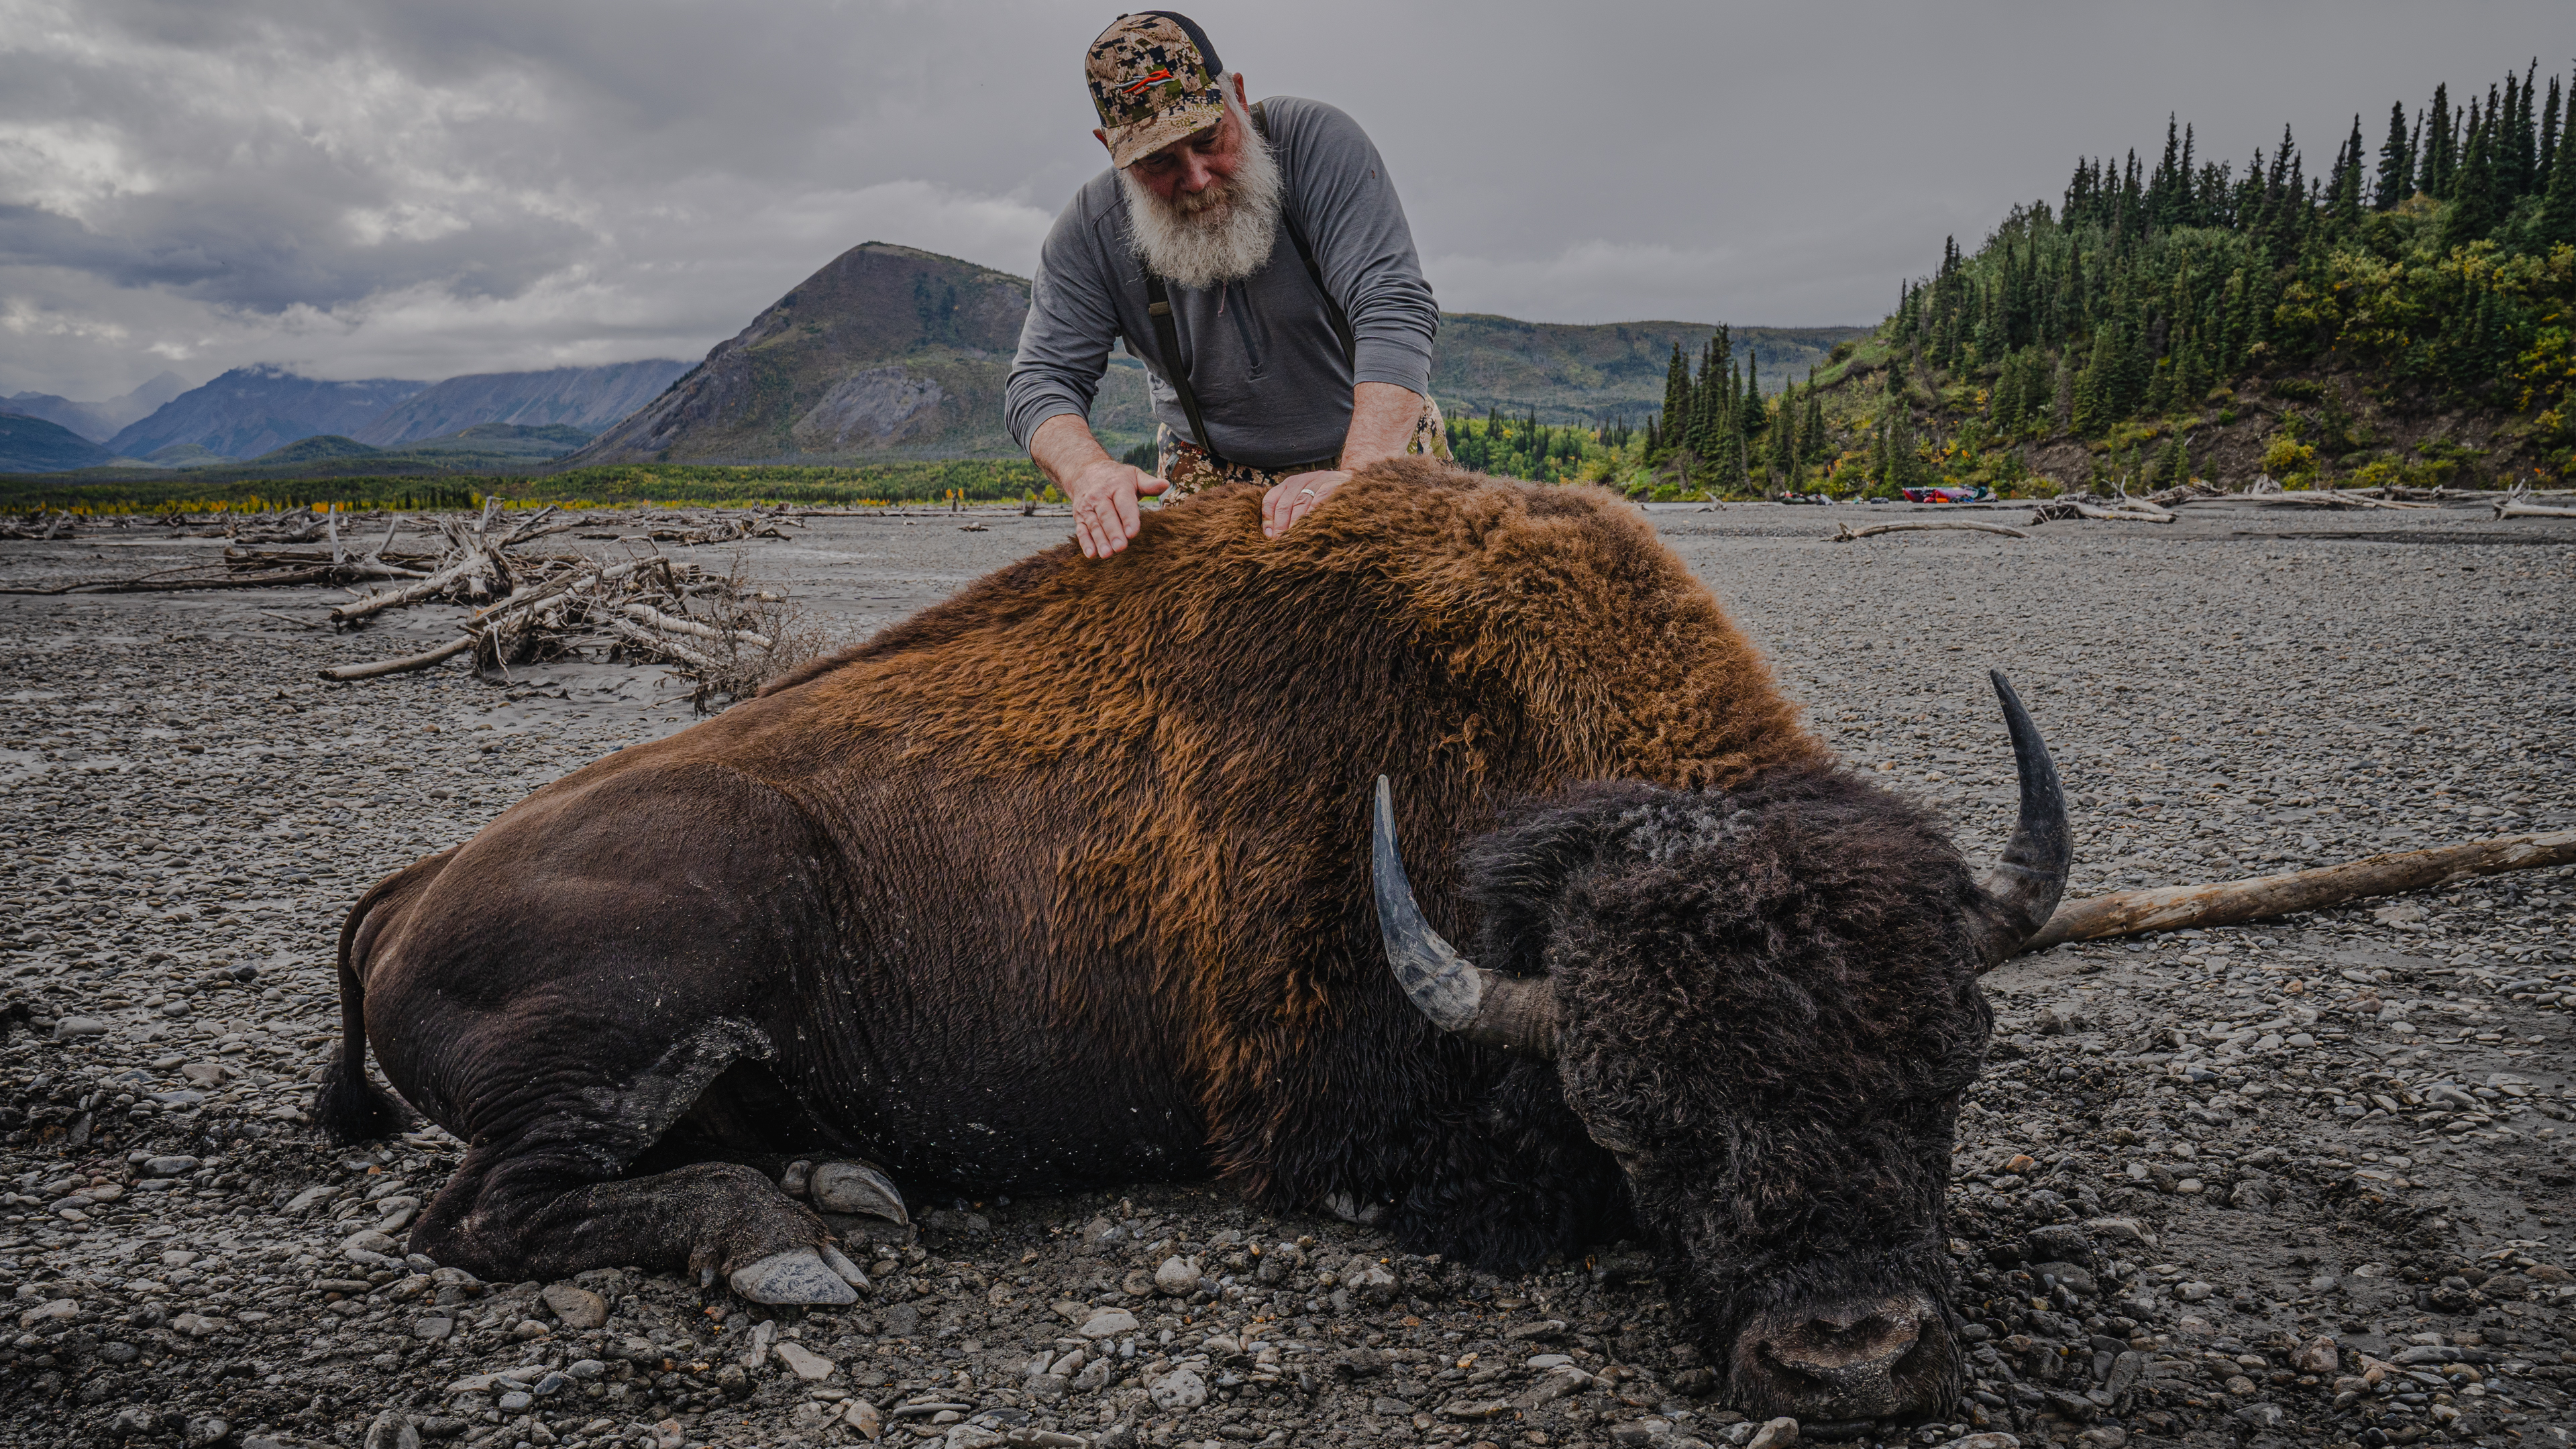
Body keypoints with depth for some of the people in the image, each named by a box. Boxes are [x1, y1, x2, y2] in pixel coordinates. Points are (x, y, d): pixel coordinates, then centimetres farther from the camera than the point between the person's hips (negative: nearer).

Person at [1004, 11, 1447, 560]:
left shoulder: (1316, 140, -20)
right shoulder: (1089, 231, -11)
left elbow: (1394, 308, -29)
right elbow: (1043, 377, -11)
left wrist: (1358, 477, -44)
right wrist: (1088, 471, -36)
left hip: (1380, 446, -1)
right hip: (1212, 474, 2)